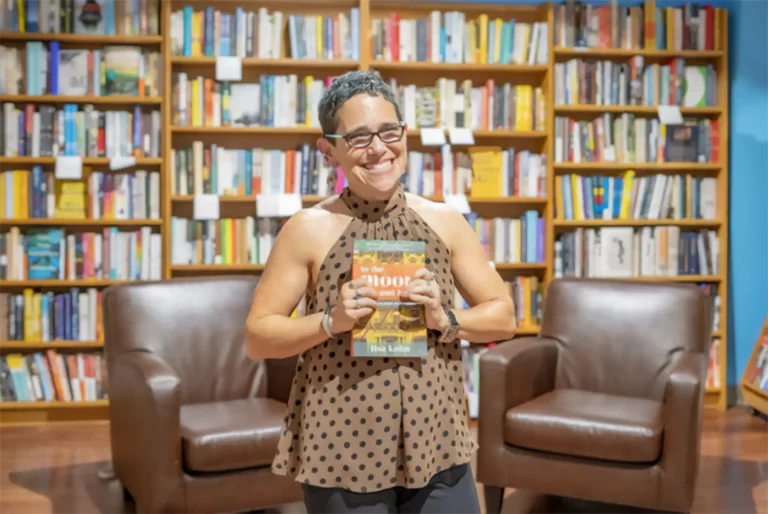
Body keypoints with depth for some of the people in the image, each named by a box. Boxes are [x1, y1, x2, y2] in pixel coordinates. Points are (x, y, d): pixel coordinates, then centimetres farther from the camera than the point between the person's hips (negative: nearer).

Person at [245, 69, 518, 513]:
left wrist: (446, 320, -12)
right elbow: (258, 336, -3)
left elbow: (503, 317, 7)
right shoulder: (308, 230, -7)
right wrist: (330, 321, -18)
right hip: (342, 449, -2)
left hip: (438, 444, 3)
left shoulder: (446, 221, 2)